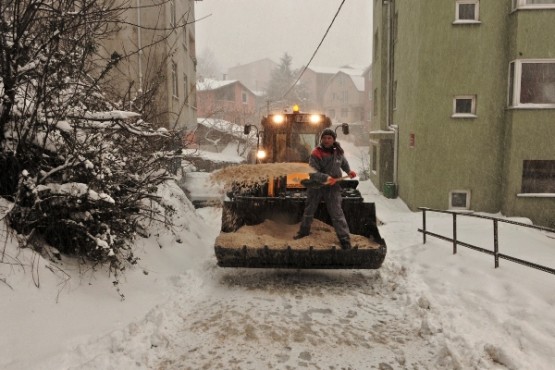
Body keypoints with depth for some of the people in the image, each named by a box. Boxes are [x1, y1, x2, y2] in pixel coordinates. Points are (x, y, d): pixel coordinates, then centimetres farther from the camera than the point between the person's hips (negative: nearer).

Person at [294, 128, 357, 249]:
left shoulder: (338, 152, -2)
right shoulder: (316, 153, -15)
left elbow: (343, 162, 23)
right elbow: (312, 173, -24)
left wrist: (349, 171, 10)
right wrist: (325, 178, -37)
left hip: (333, 187, 0)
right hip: (316, 186, 0)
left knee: (337, 213, -7)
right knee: (309, 210, 17)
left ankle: (345, 239, -1)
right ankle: (304, 231, 40)